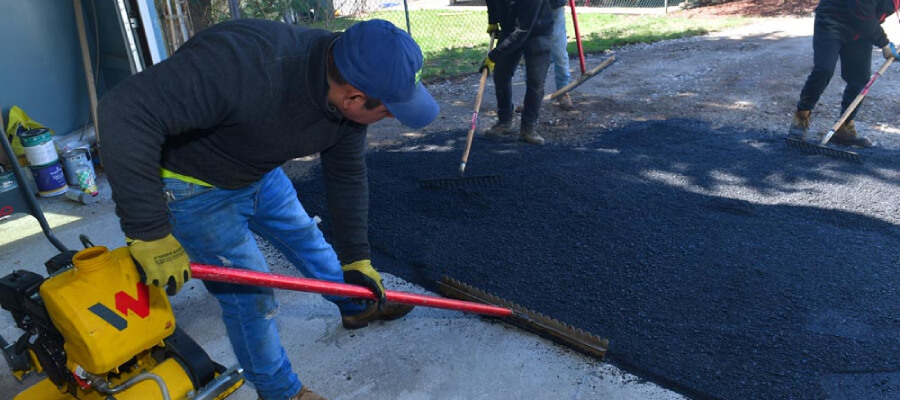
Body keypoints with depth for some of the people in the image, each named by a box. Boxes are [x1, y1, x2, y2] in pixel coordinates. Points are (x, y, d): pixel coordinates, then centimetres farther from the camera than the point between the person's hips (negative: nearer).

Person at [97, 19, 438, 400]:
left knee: (307, 239, 20)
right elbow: (127, 111, -40)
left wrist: (356, 258, 1)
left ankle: (357, 307, 47)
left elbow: (346, 177, -4)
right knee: (250, 294, -2)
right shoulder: (243, 64, -41)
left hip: (261, 173, 7)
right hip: (195, 187, -6)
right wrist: (150, 235, -37)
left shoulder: (348, 96, -16)